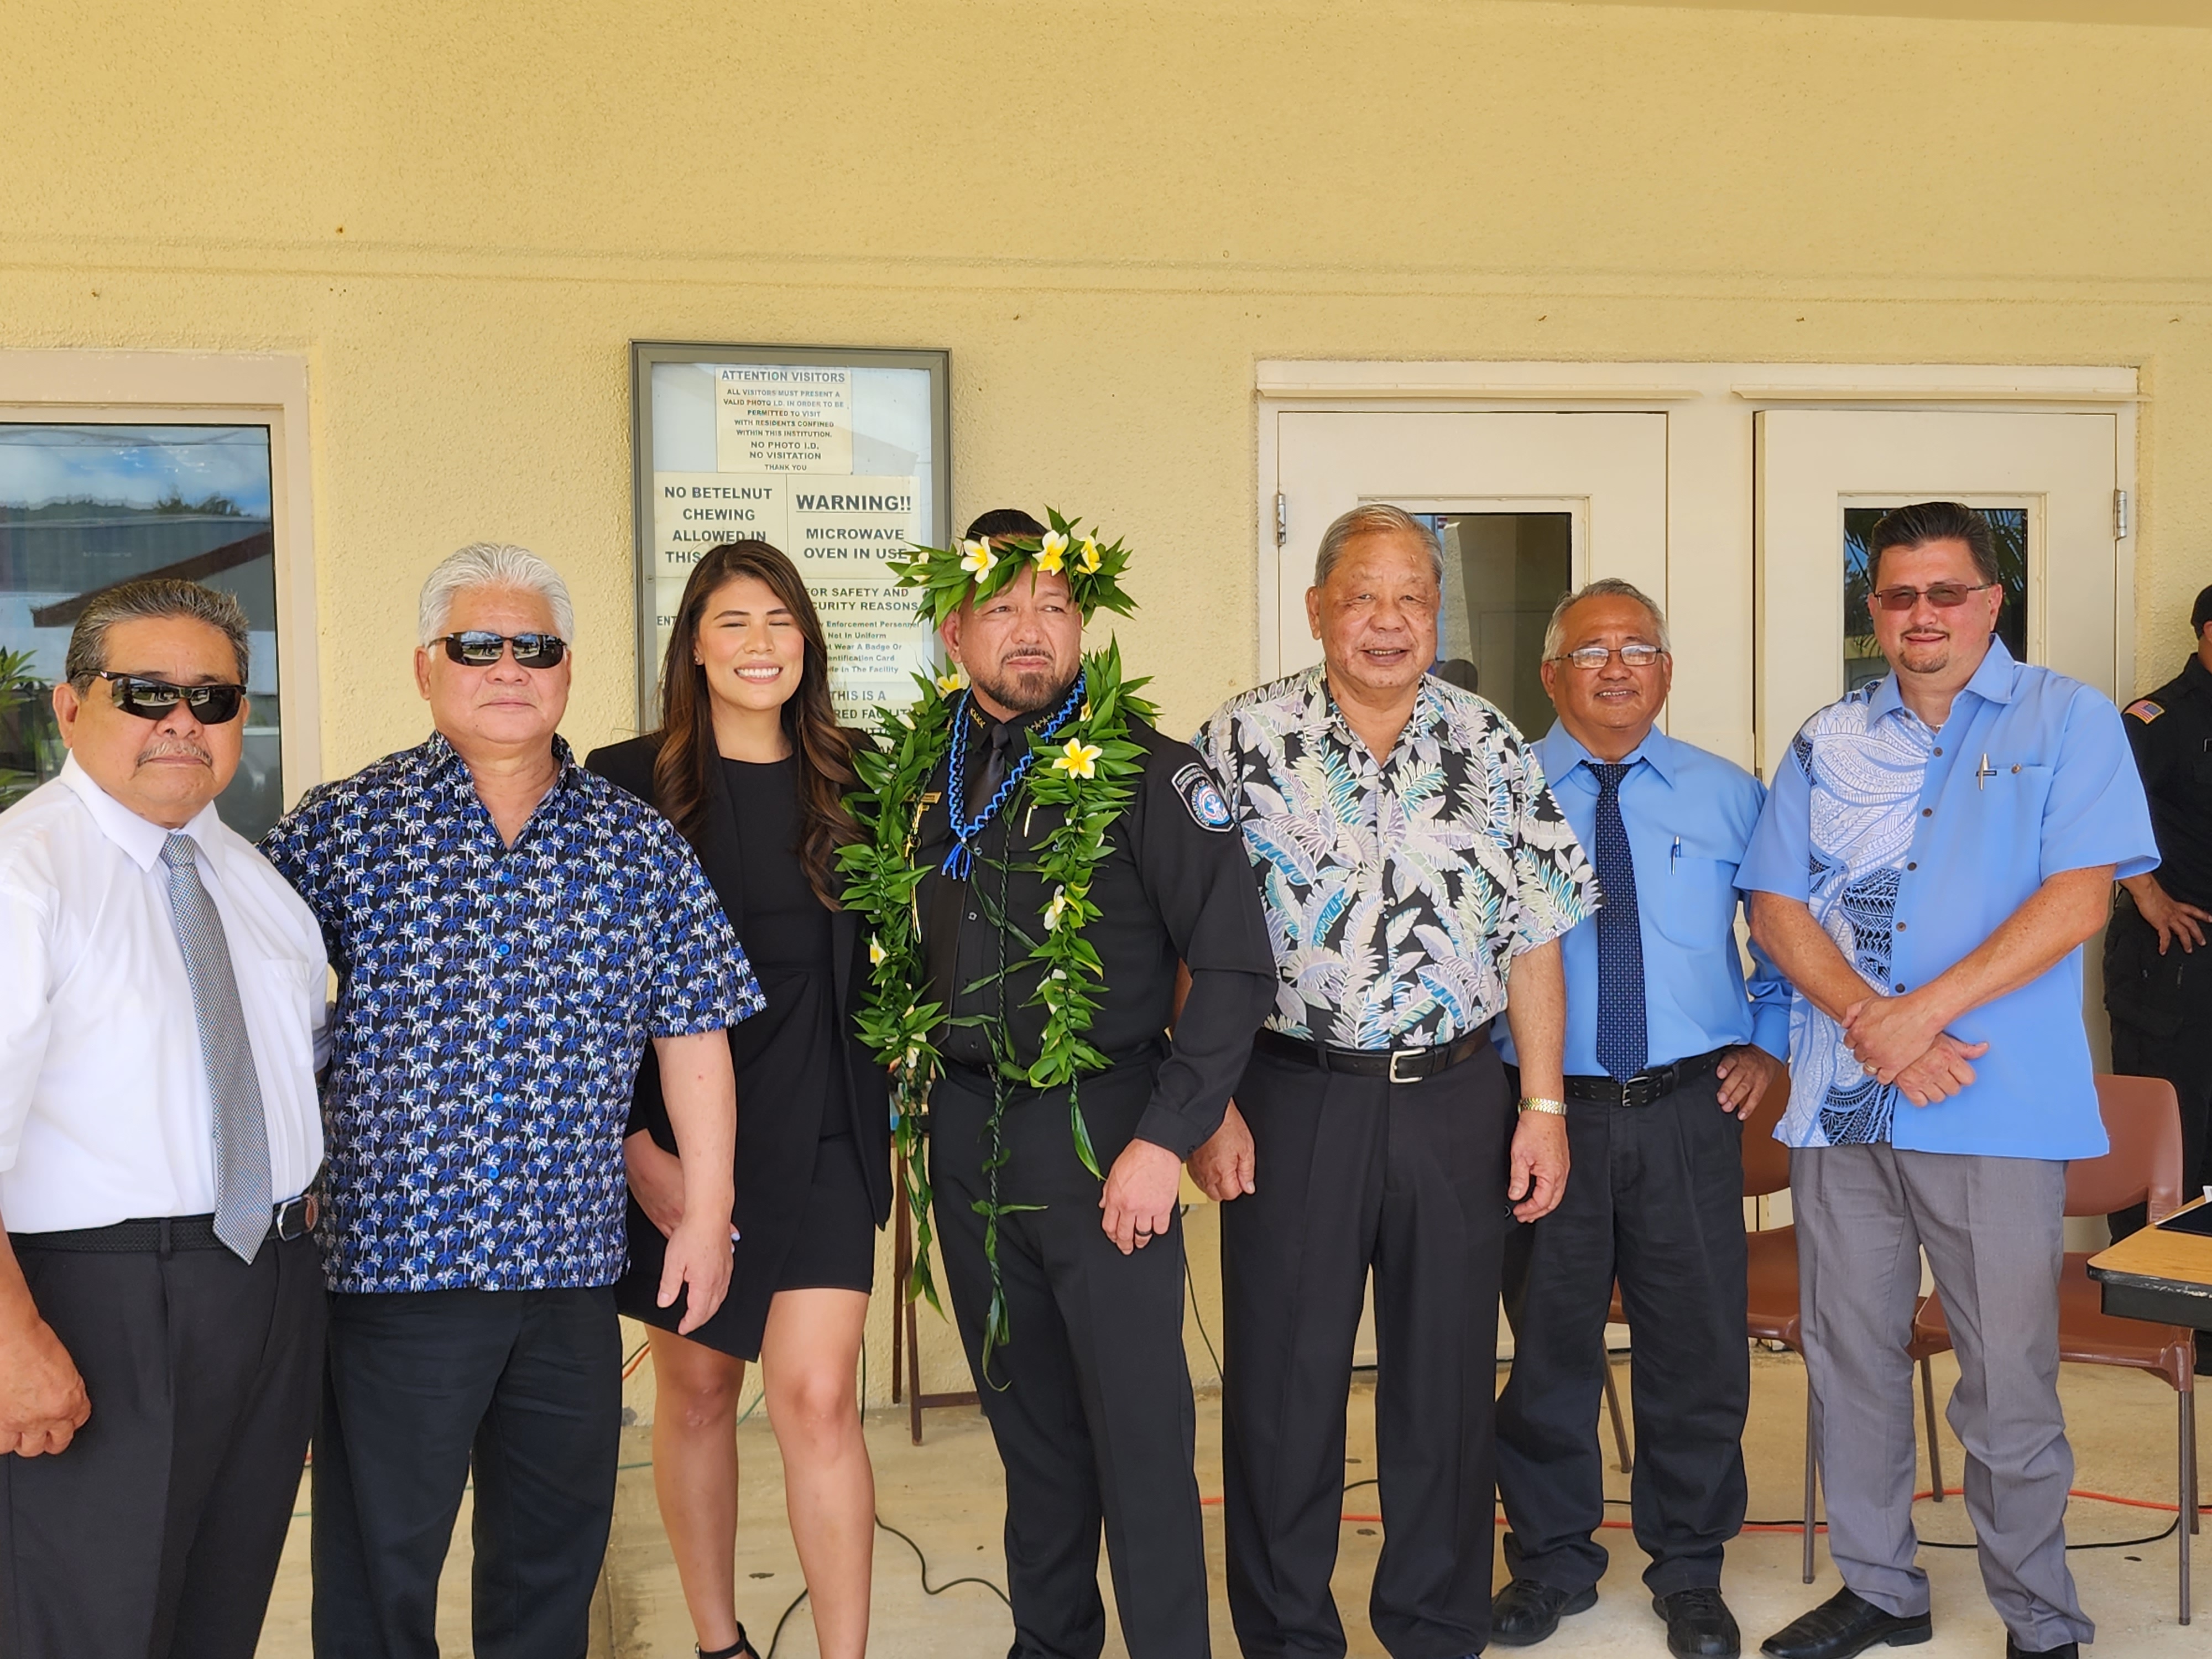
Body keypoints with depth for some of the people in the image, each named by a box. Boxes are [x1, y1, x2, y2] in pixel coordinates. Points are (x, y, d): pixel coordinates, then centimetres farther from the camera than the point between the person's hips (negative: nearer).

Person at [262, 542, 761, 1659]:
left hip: (570, 1267, 3)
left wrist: (706, 1210, 5)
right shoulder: (339, 827, -1)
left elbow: (692, 1033, 8)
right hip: (389, 1260, -2)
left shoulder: (641, 846, 5)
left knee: (556, 1552, 15)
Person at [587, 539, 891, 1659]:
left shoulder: (849, 784, 5)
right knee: (696, 1389, 11)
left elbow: (877, 965, 12)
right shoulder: (628, 784, -2)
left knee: (817, 1398, -8)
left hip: (820, 1128, 1)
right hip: (679, 1132, 0)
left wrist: (878, 1111, 5)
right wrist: (635, 1144, -9)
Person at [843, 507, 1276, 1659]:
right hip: (965, 1132, 5)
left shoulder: (1143, 771, -10)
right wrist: (921, 1086, 10)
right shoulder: (914, 771, 6)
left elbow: (1234, 966, -12)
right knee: (1025, 1410, 16)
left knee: (1137, 1421, 0)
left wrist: (1166, 1140, -16)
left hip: (1099, 1129, -5)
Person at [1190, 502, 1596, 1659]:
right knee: (1282, 1382, 6)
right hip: (1291, 1097, -2)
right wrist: (1210, 1105, -8)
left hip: (1454, 1098, 2)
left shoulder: (1492, 748, 5)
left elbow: (1534, 940, 6)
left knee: (1446, 1380, 11)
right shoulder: (1245, 740, -1)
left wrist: (1544, 1105, 1)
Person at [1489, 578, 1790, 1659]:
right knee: (1549, 1347, 9)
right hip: (1544, 1110, -1)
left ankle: (1690, 1570, 27)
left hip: (1689, 1112, 1)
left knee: (1697, 1349, 8)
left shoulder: (1729, 796, 7)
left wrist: (1767, 1042, 6)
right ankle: (1551, 1560, 28)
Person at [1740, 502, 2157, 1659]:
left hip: (1998, 1106, -3)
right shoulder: (1828, 743, 12)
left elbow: (2079, 899, -8)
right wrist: (1863, 1019, -11)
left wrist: (1923, 1012, -15)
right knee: (1850, 1359, 11)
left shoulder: (2067, 723, 2)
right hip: (1841, 1099, 4)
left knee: (2009, 1380, 2)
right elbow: (1776, 905, 6)